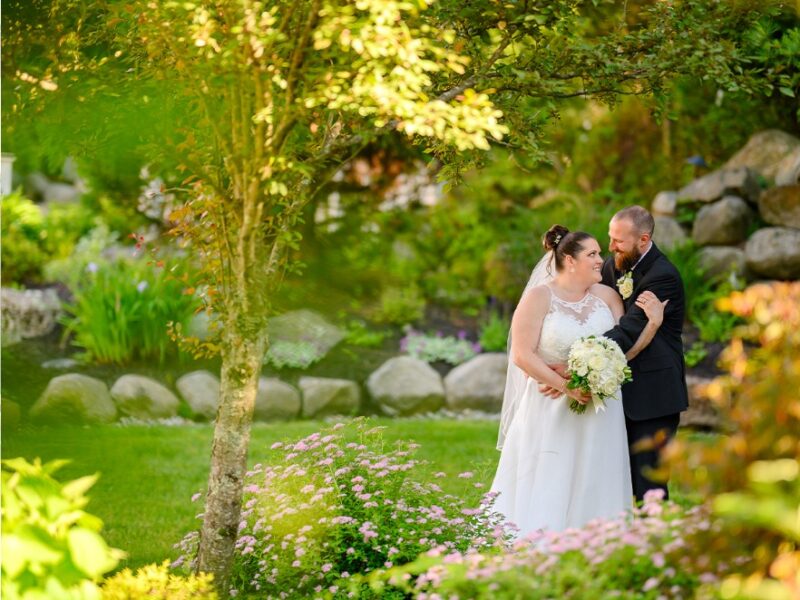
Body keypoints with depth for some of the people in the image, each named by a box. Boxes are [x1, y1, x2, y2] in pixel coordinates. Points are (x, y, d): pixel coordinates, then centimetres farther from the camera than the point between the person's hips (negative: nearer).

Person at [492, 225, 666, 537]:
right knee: (545, 495, -2)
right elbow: (523, 355, -12)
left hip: (600, 414, 4)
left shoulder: (607, 296, 5)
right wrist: (565, 386, -18)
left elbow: (626, 350, 2)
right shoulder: (539, 297, -6)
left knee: (591, 493, 6)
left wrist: (653, 322, -12)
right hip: (550, 412, -4)